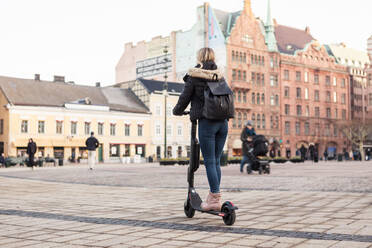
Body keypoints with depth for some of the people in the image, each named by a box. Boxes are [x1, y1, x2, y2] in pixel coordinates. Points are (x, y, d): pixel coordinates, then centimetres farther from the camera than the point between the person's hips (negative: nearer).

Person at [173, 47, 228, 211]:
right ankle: (214, 195, 16)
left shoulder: (194, 76, -2)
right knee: (216, 161, 11)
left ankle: (215, 199, -3)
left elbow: (185, 97, 2)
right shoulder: (219, 76, 13)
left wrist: (177, 111, 21)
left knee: (209, 162, -3)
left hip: (207, 122, -5)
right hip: (223, 122, 6)